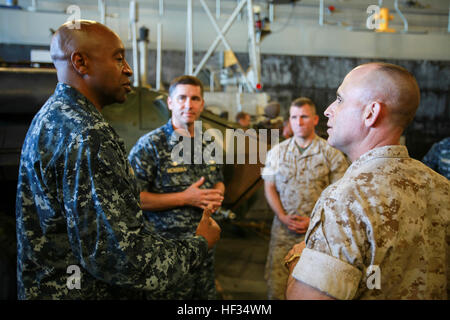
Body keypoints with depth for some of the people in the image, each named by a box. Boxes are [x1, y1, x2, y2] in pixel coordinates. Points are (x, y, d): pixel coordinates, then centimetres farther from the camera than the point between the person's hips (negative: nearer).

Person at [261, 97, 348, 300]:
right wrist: (283, 217, -6)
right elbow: (269, 188, 8)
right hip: (283, 228, 2)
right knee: (276, 285, 3)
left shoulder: (332, 154, -2)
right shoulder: (277, 152, 7)